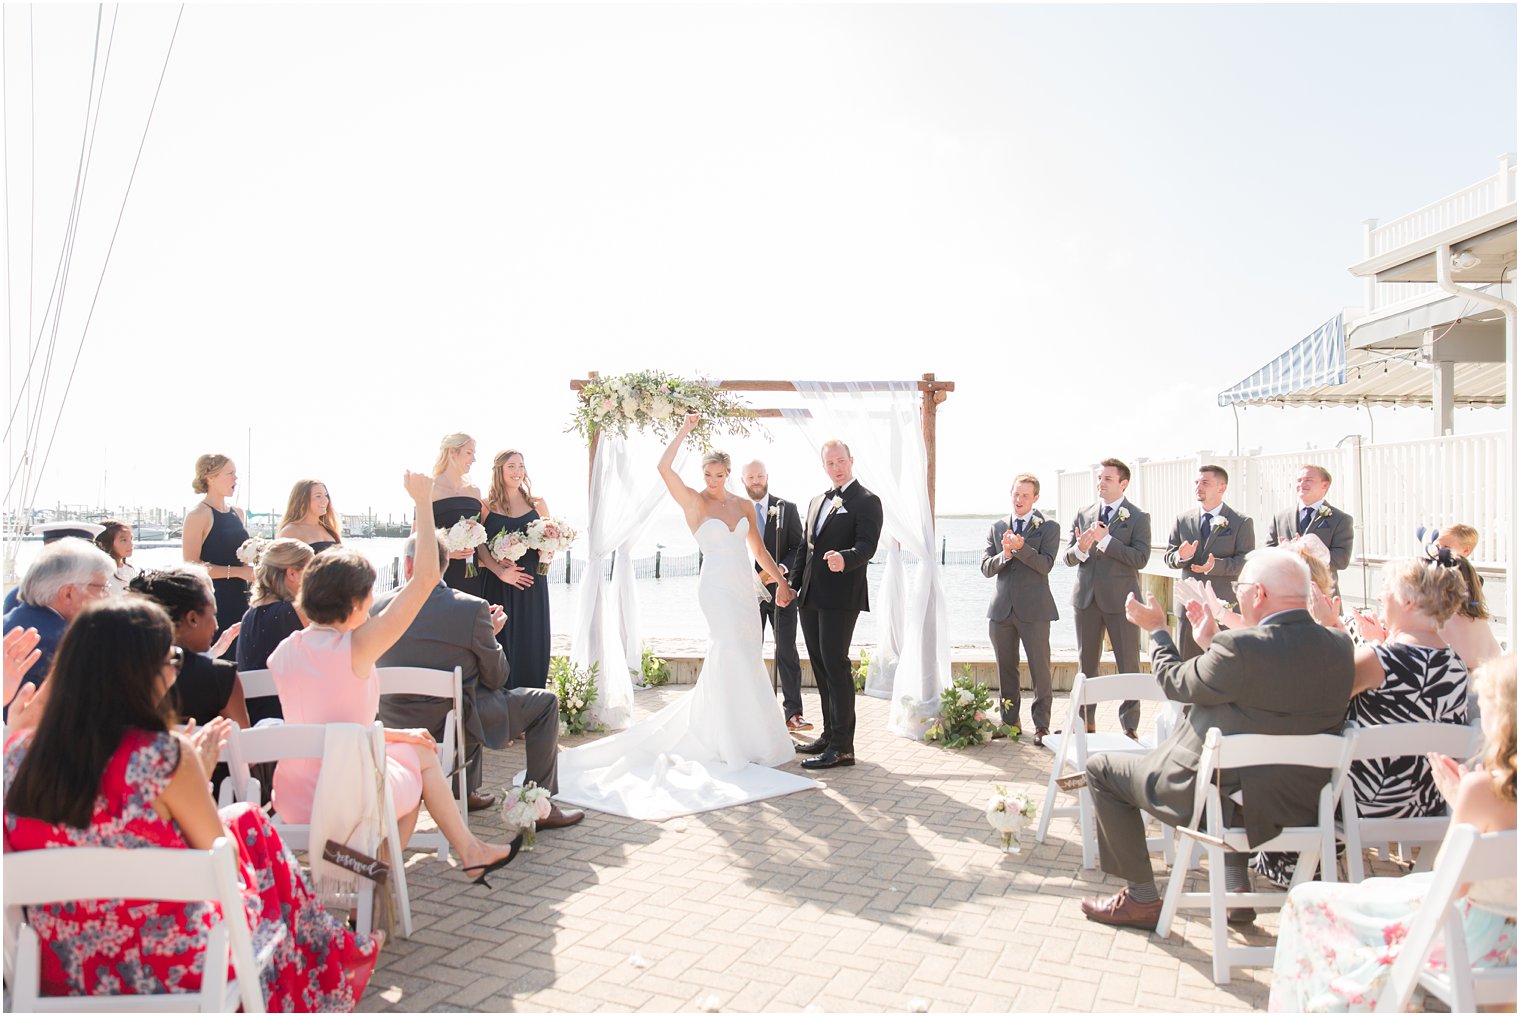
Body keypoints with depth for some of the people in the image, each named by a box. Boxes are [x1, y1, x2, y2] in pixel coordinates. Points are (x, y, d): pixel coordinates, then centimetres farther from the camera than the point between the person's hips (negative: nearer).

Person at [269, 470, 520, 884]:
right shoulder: (357, 647, -19)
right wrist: (423, 502, -9)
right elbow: (426, 578, -17)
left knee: (415, 748, 26)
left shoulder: (283, 652, 1)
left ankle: (470, 850, 31)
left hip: (293, 799, 6)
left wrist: (391, 734, 18)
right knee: (420, 756, 24)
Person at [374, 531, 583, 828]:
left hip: (397, 724, 6)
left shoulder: (378, 607, -4)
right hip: (452, 723, -6)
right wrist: (490, 634, 10)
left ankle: (467, 792, 39)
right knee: (545, 703, 10)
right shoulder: (472, 608, -17)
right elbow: (496, 677, -8)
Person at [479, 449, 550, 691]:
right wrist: (500, 570, -18)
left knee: (532, 645, 3)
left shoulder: (538, 504, 9)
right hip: (498, 586, -2)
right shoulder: (487, 506, 2)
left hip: (532, 585, 2)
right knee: (502, 645, -1)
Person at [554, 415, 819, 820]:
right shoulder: (694, 502, -2)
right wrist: (684, 430, -11)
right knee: (733, 654, -11)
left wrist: (780, 581, 10)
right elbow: (664, 467, -15)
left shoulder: (743, 505, 11)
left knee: (741, 659, 9)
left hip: (744, 588, 6)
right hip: (717, 586, -6)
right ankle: (736, 741, -3)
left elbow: (758, 549, 15)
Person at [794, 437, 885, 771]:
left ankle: (842, 746, -4)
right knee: (820, 666, 13)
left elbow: (867, 546, -16)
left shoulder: (866, 501, -4)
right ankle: (830, 735, 24)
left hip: (841, 597, -8)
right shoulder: (816, 501, 20)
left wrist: (844, 559, -36)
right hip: (810, 597, 8)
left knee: (835, 664, -9)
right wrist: (793, 584, 15)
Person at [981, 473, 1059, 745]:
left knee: (1040, 669, -4)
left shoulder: (1049, 528, 2)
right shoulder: (996, 528, 12)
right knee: (1006, 669, 10)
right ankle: (1010, 721, 21)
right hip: (1001, 608, 4)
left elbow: (1045, 565, -10)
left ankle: (1041, 725, 4)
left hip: (1034, 609, -4)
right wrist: (1004, 555, -15)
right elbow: (986, 568, 5)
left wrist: (1021, 548, -24)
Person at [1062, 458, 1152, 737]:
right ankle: (1085, 721, 24)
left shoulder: (1137, 517, -4)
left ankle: (1130, 726, 12)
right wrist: (1079, 548, -15)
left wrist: (1105, 540, -21)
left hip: (1121, 599, -4)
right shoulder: (1083, 515, 9)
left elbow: (1140, 558, -16)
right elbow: (1068, 558, 7)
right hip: (1087, 597, 4)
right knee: (1086, 662, 13)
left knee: (1129, 665, 3)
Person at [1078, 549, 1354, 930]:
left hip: (1218, 798, -8)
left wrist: (1157, 630, 7)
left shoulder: (1240, 646, -26)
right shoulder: (1339, 647, -3)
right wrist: (1212, 643, 17)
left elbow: (1175, 683, -9)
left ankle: (1141, 898, 19)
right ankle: (1236, 890, 36)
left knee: (1102, 767, 11)